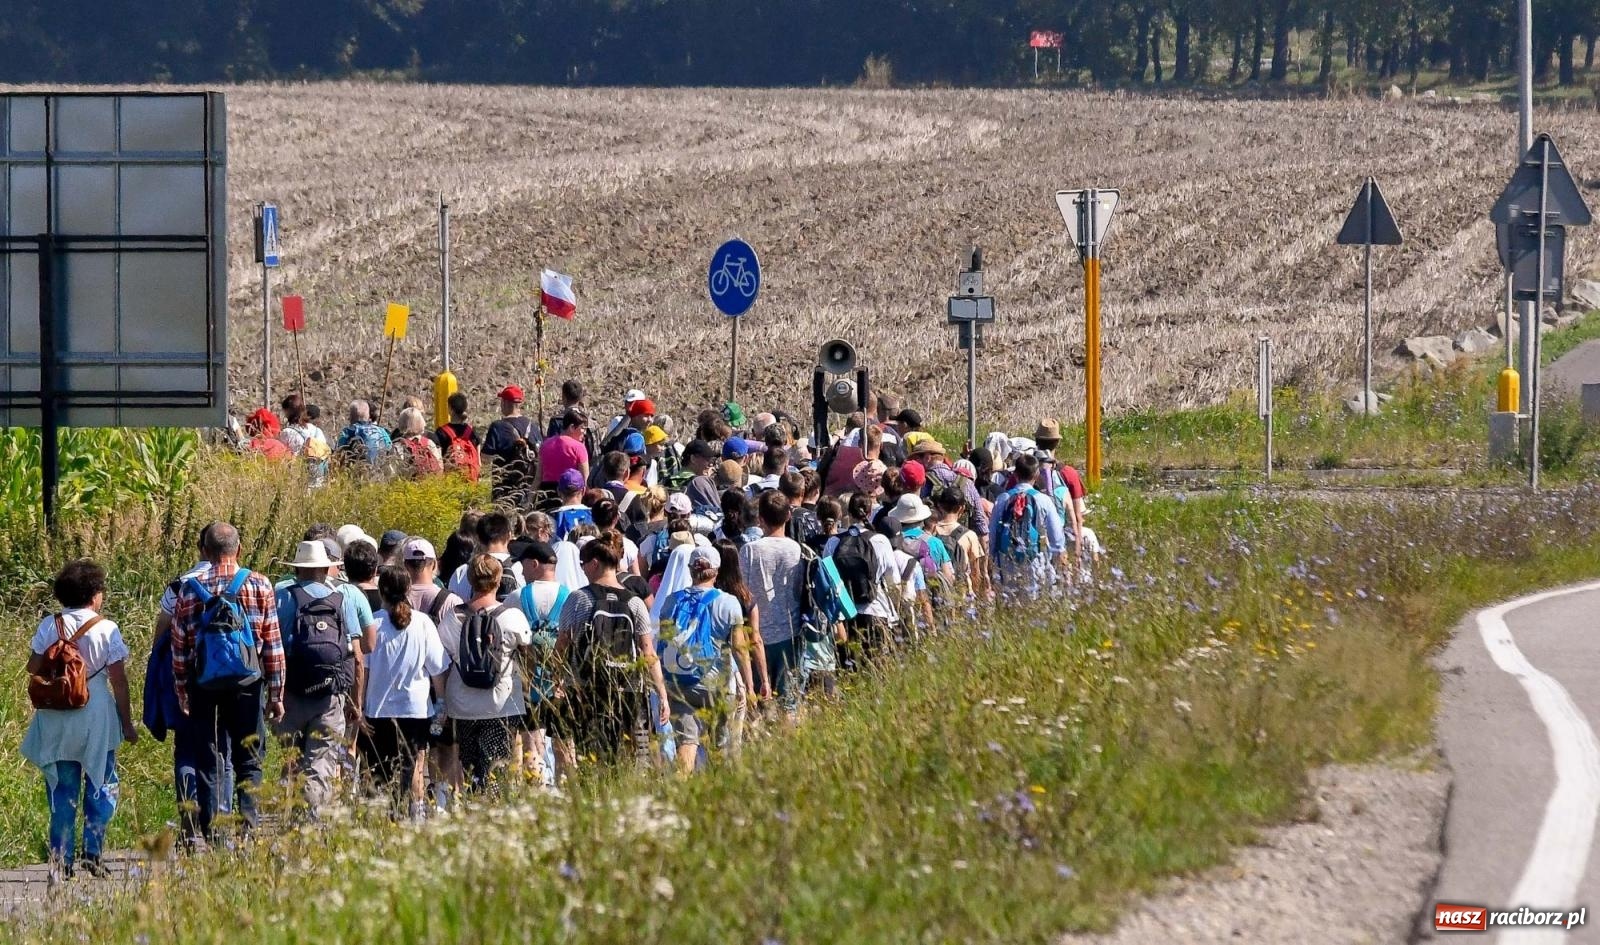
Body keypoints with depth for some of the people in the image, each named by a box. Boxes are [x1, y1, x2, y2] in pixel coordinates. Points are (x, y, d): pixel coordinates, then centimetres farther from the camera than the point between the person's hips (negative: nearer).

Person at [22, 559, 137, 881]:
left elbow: (33, 669, 1)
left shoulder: (49, 626, -1)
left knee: (62, 791, 10)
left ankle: (61, 858, 6)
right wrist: (127, 723, 1)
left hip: (55, 719, 2)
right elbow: (119, 680, -7)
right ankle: (92, 852, 2)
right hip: (96, 719, -2)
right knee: (100, 787, 10)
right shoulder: (107, 629, -7)